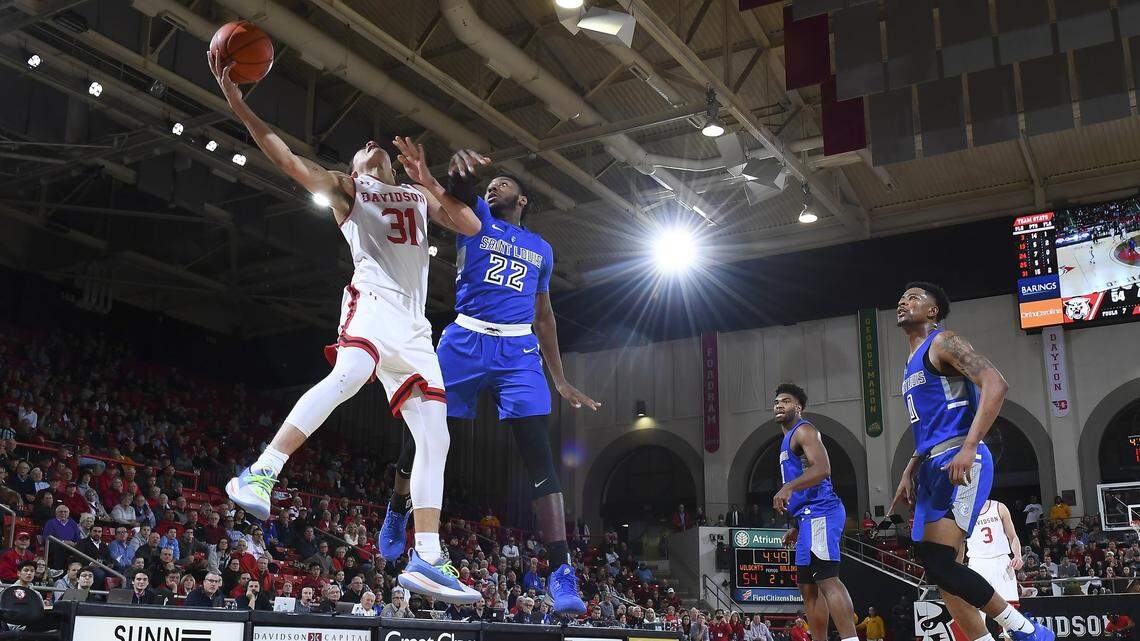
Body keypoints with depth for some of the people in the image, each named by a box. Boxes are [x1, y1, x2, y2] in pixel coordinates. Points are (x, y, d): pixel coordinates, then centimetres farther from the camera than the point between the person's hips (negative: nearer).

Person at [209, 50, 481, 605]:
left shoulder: (419, 195, 30)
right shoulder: (345, 187, 18)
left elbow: (471, 226, 16)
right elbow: (286, 158, 5)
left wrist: (429, 181, 3)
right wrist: (233, 98, -3)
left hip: (414, 324, 5)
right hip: (374, 300, -5)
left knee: (435, 438, -3)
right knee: (348, 375, -37)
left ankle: (425, 560, -3)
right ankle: (259, 475, -35)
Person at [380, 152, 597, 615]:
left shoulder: (541, 249, 21)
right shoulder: (475, 216, 12)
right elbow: (459, 190, -13)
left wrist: (561, 382, 19)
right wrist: (460, 167, -38)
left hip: (519, 351, 1)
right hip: (465, 342, -1)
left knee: (539, 456, -12)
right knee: (423, 434, 4)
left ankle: (561, 574, -16)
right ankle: (397, 511, 36)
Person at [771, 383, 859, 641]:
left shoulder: (803, 430, -4)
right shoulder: (789, 439, 27)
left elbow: (822, 469, -21)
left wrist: (788, 488, -32)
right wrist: (795, 527, 28)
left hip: (819, 513, -11)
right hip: (809, 516, 11)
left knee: (826, 578, -21)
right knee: (808, 586, 10)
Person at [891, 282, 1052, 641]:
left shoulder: (943, 342, -4)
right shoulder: (913, 364, 25)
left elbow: (995, 383, -19)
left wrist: (969, 447, -27)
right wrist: (909, 473, 23)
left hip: (961, 463, -10)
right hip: (933, 466, 10)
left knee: (939, 563, -17)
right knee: (939, 570, 5)